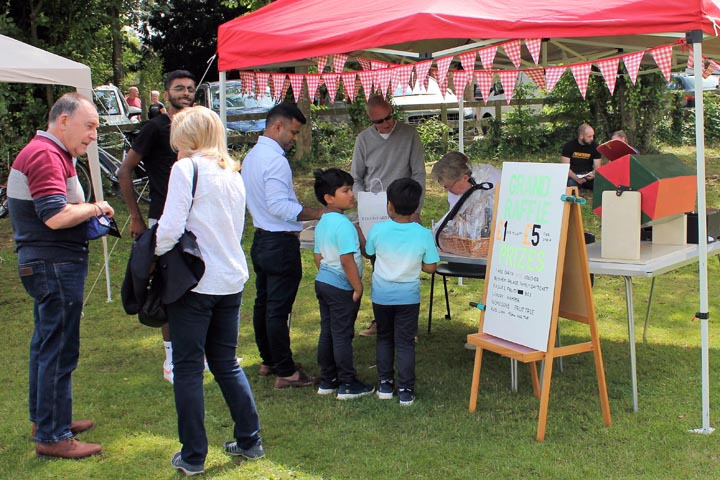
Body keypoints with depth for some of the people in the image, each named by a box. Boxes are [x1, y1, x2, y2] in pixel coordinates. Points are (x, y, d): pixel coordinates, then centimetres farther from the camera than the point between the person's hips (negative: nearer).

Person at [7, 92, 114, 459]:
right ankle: (52, 436, 3)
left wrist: (89, 214, 8)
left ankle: (44, 419, 32)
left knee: (46, 345, 19)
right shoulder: (46, 155, -18)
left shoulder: (50, 153, 18)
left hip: (48, 264, 11)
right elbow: (55, 216, -28)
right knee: (58, 351, -5)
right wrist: (95, 208, -13)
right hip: (55, 266, -11)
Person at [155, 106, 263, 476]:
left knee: (188, 367, 3)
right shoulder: (232, 173, 12)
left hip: (194, 280, -7)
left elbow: (170, 227, -16)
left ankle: (193, 456, 9)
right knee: (226, 362, 18)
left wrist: (155, 255, -1)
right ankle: (250, 441, 24)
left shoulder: (187, 169, -10)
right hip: (231, 280, 7)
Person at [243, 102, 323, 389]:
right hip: (281, 244, -10)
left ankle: (268, 361, 29)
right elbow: (279, 205, -26)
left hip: (261, 240, 10)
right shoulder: (275, 160, -19)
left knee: (263, 303, 17)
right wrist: (318, 214, -23)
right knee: (278, 309, -5)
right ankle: (286, 372, 3)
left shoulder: (252, 156, 13)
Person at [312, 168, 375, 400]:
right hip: (341, 287, -9)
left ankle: (327, 380, 24)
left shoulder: (322, 223, 9)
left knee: (327, 332, 14)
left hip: (322, 282, 9)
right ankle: (347, 384, 8)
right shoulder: (343, 224, -21)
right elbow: (347, 260, -24)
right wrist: (358, 286, -16)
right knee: (342, 335, -1)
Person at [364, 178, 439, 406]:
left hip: (381, 295, 1)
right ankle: (405, 390, 9)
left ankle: (385, 385, 23)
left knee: (384, 338, 18)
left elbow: (369, 253, 4)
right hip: (408, 296, -1)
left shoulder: (378, 230, -13)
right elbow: (430, 267, -9)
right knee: (405, 342, 8)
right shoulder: (423, 234, -14)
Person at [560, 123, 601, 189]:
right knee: (571, 183, -38)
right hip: (573, 176, -3)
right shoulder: (568, 146, -3)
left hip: (588, 177, 3)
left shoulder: (595, 147, 4)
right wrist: (576, 178, -27)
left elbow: (597, 167, 2)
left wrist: (593, 175, -24)